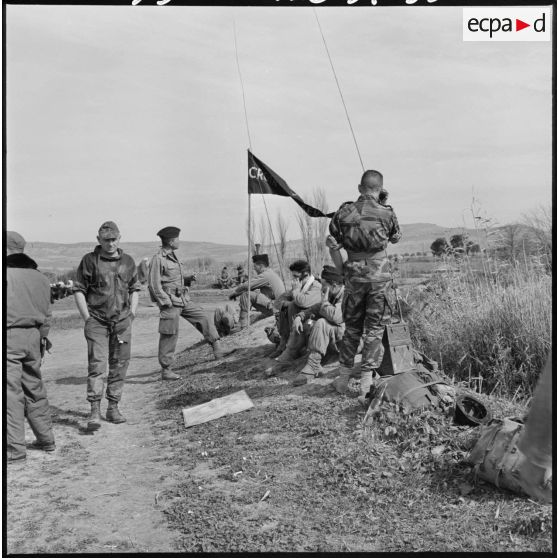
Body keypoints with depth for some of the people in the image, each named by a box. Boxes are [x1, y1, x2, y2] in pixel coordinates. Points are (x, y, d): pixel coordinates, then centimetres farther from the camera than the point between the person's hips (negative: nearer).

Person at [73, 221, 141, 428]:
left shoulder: (128, 261, 10)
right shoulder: (89, 260, -1)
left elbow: (135, 289, 19)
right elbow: (78, 289, 0)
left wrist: (132, 313, 9)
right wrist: (86, 317, -5)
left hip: (122, 321, 4)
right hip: (97, 321, -4)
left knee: (119, 365, 7)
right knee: (97, 364, -11)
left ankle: (113, 408, 19)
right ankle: (95, 411, -9)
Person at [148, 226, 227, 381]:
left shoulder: (173, 257, 14)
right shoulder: (158, 259, -13)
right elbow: (154, 285, -16)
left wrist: (188, 279, 5)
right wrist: (166, 303, -20)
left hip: (183, 299, 9)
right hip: (170, 302, -9)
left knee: (204, 318, 4)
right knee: (169, 336, -3)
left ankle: (217, 348, 7)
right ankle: (166, 370, 7)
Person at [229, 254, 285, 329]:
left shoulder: (265, 275, -13)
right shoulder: (271, 273, 19)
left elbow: (246, 286, -13)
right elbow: (253, 287, 22)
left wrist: (235, 293, 4)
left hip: (275, 308, -10)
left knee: (245, 295, -14)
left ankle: (244, 326, -15)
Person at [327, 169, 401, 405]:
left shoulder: (344, 212, -2)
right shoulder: (386, 213, -5)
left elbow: (333, 245, 1)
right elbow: (395, 238, 13)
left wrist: (343, 270, 13)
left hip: (354, 274, 2)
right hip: (379, 275, -2)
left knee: (352, 326, 17)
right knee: (374, 329, 4)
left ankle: (343, 378, 25)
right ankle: (366, 385, 2)